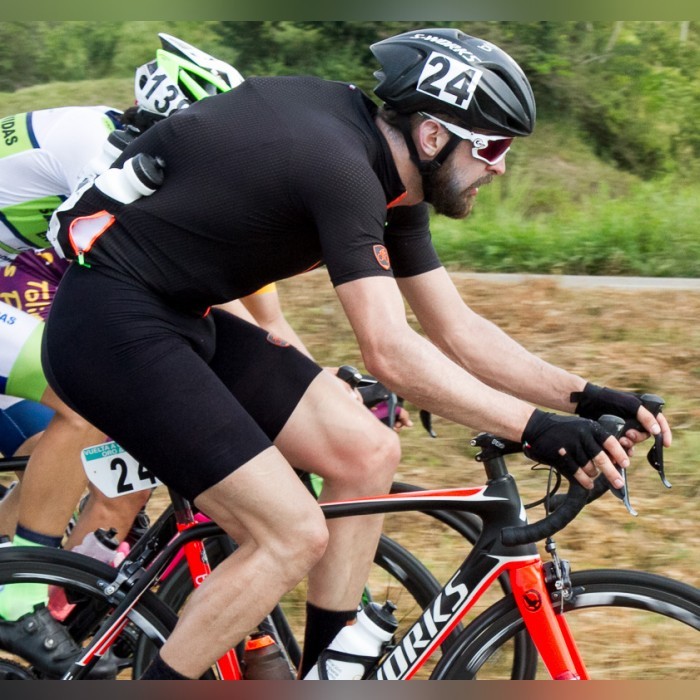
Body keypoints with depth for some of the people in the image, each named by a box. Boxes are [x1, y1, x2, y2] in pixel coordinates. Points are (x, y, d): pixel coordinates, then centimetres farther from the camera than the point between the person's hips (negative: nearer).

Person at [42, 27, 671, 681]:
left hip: (180, 317, 10)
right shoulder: (341, 165, -24)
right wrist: (535, 427, -29)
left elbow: (457, 331, 10)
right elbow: (390, 353, -29)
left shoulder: (388, 179, 6)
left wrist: (583, 396, 0)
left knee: (368, 454, 4)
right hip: (109, 324, -10)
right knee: (294, 535, -13)